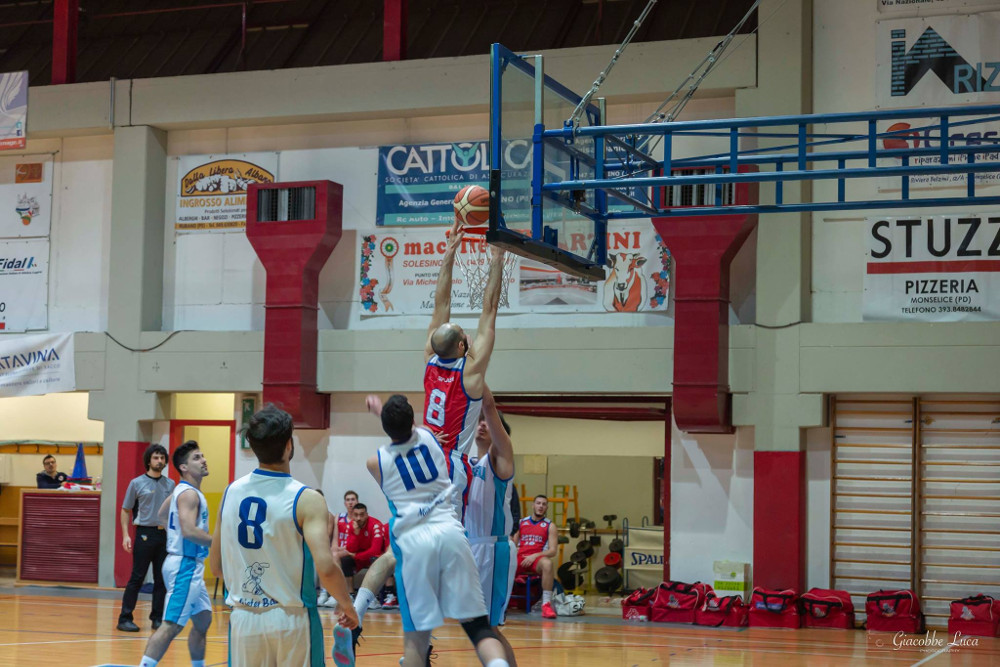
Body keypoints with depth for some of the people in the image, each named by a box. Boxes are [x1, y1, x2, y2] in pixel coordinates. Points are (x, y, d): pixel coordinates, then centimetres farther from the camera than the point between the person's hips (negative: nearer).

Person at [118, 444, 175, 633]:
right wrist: (125, 535, -7)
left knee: (162, 580, 5)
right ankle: (125, 618, -1)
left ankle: (157, 618, 12)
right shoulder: (137, 483, 0)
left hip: (165, 534, 4)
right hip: (145, 534, -4)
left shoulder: (170, 484, 10)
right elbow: (126, 510, 2)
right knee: (137, 578, -5)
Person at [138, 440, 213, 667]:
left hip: (192, 566, 10)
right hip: (185, 565, -10)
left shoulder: (182, 491, 14)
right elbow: (189, 531, -29)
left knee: (203, 620, 18)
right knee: (171, 625, -13)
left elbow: (162, 514, 30)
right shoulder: (189, 494, -16)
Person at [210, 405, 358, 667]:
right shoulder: (306, 500, -13)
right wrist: (347, 605, -5)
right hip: (291, 619, -4)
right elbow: (326, 567, -22)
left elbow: (216, 564, 10)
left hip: (243, 618, 4)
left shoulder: (231, 492, 3)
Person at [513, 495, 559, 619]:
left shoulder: (550, 526, 11)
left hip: (537, 559, -2)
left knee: (547, 563, -39)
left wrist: (535, 556, -14)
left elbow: (552, 551, 2)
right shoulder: (521, 522, 20)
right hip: (519, 558, 2)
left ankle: (546, 604, -39)